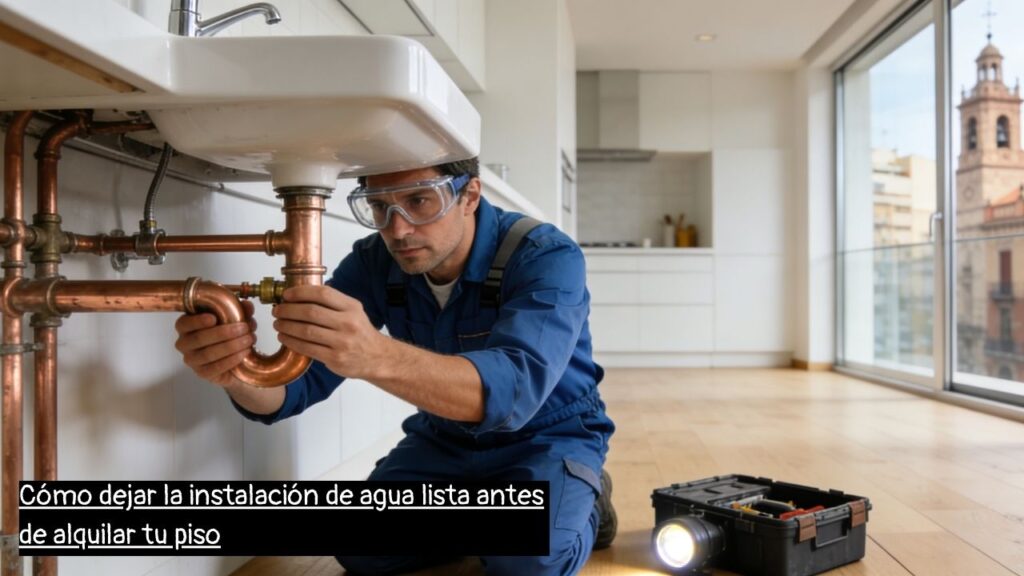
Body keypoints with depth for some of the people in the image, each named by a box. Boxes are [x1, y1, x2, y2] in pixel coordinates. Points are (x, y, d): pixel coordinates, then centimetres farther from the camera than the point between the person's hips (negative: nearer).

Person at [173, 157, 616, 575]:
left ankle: (580, 502, 4)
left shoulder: (546, 258, -28)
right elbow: (303, 374, -19)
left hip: (549, 436, -4)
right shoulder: (373, 263, -13)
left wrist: (376, 357, -61)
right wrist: (238, 375, -44)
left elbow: (514, 388, -45)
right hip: (444, 438, 5)